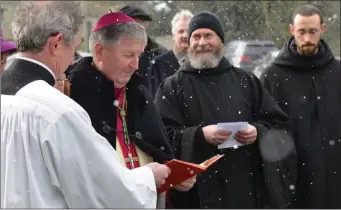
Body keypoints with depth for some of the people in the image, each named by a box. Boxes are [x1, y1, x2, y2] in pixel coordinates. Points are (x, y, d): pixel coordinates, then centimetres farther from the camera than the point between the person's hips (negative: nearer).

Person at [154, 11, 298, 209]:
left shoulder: (246, 80, 13)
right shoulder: (172, 87, 5)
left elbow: (278, 123, 14)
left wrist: (258, 132, -8)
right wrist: (200, 135, -19)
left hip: (246, 187, 3)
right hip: (198, 190, -2)